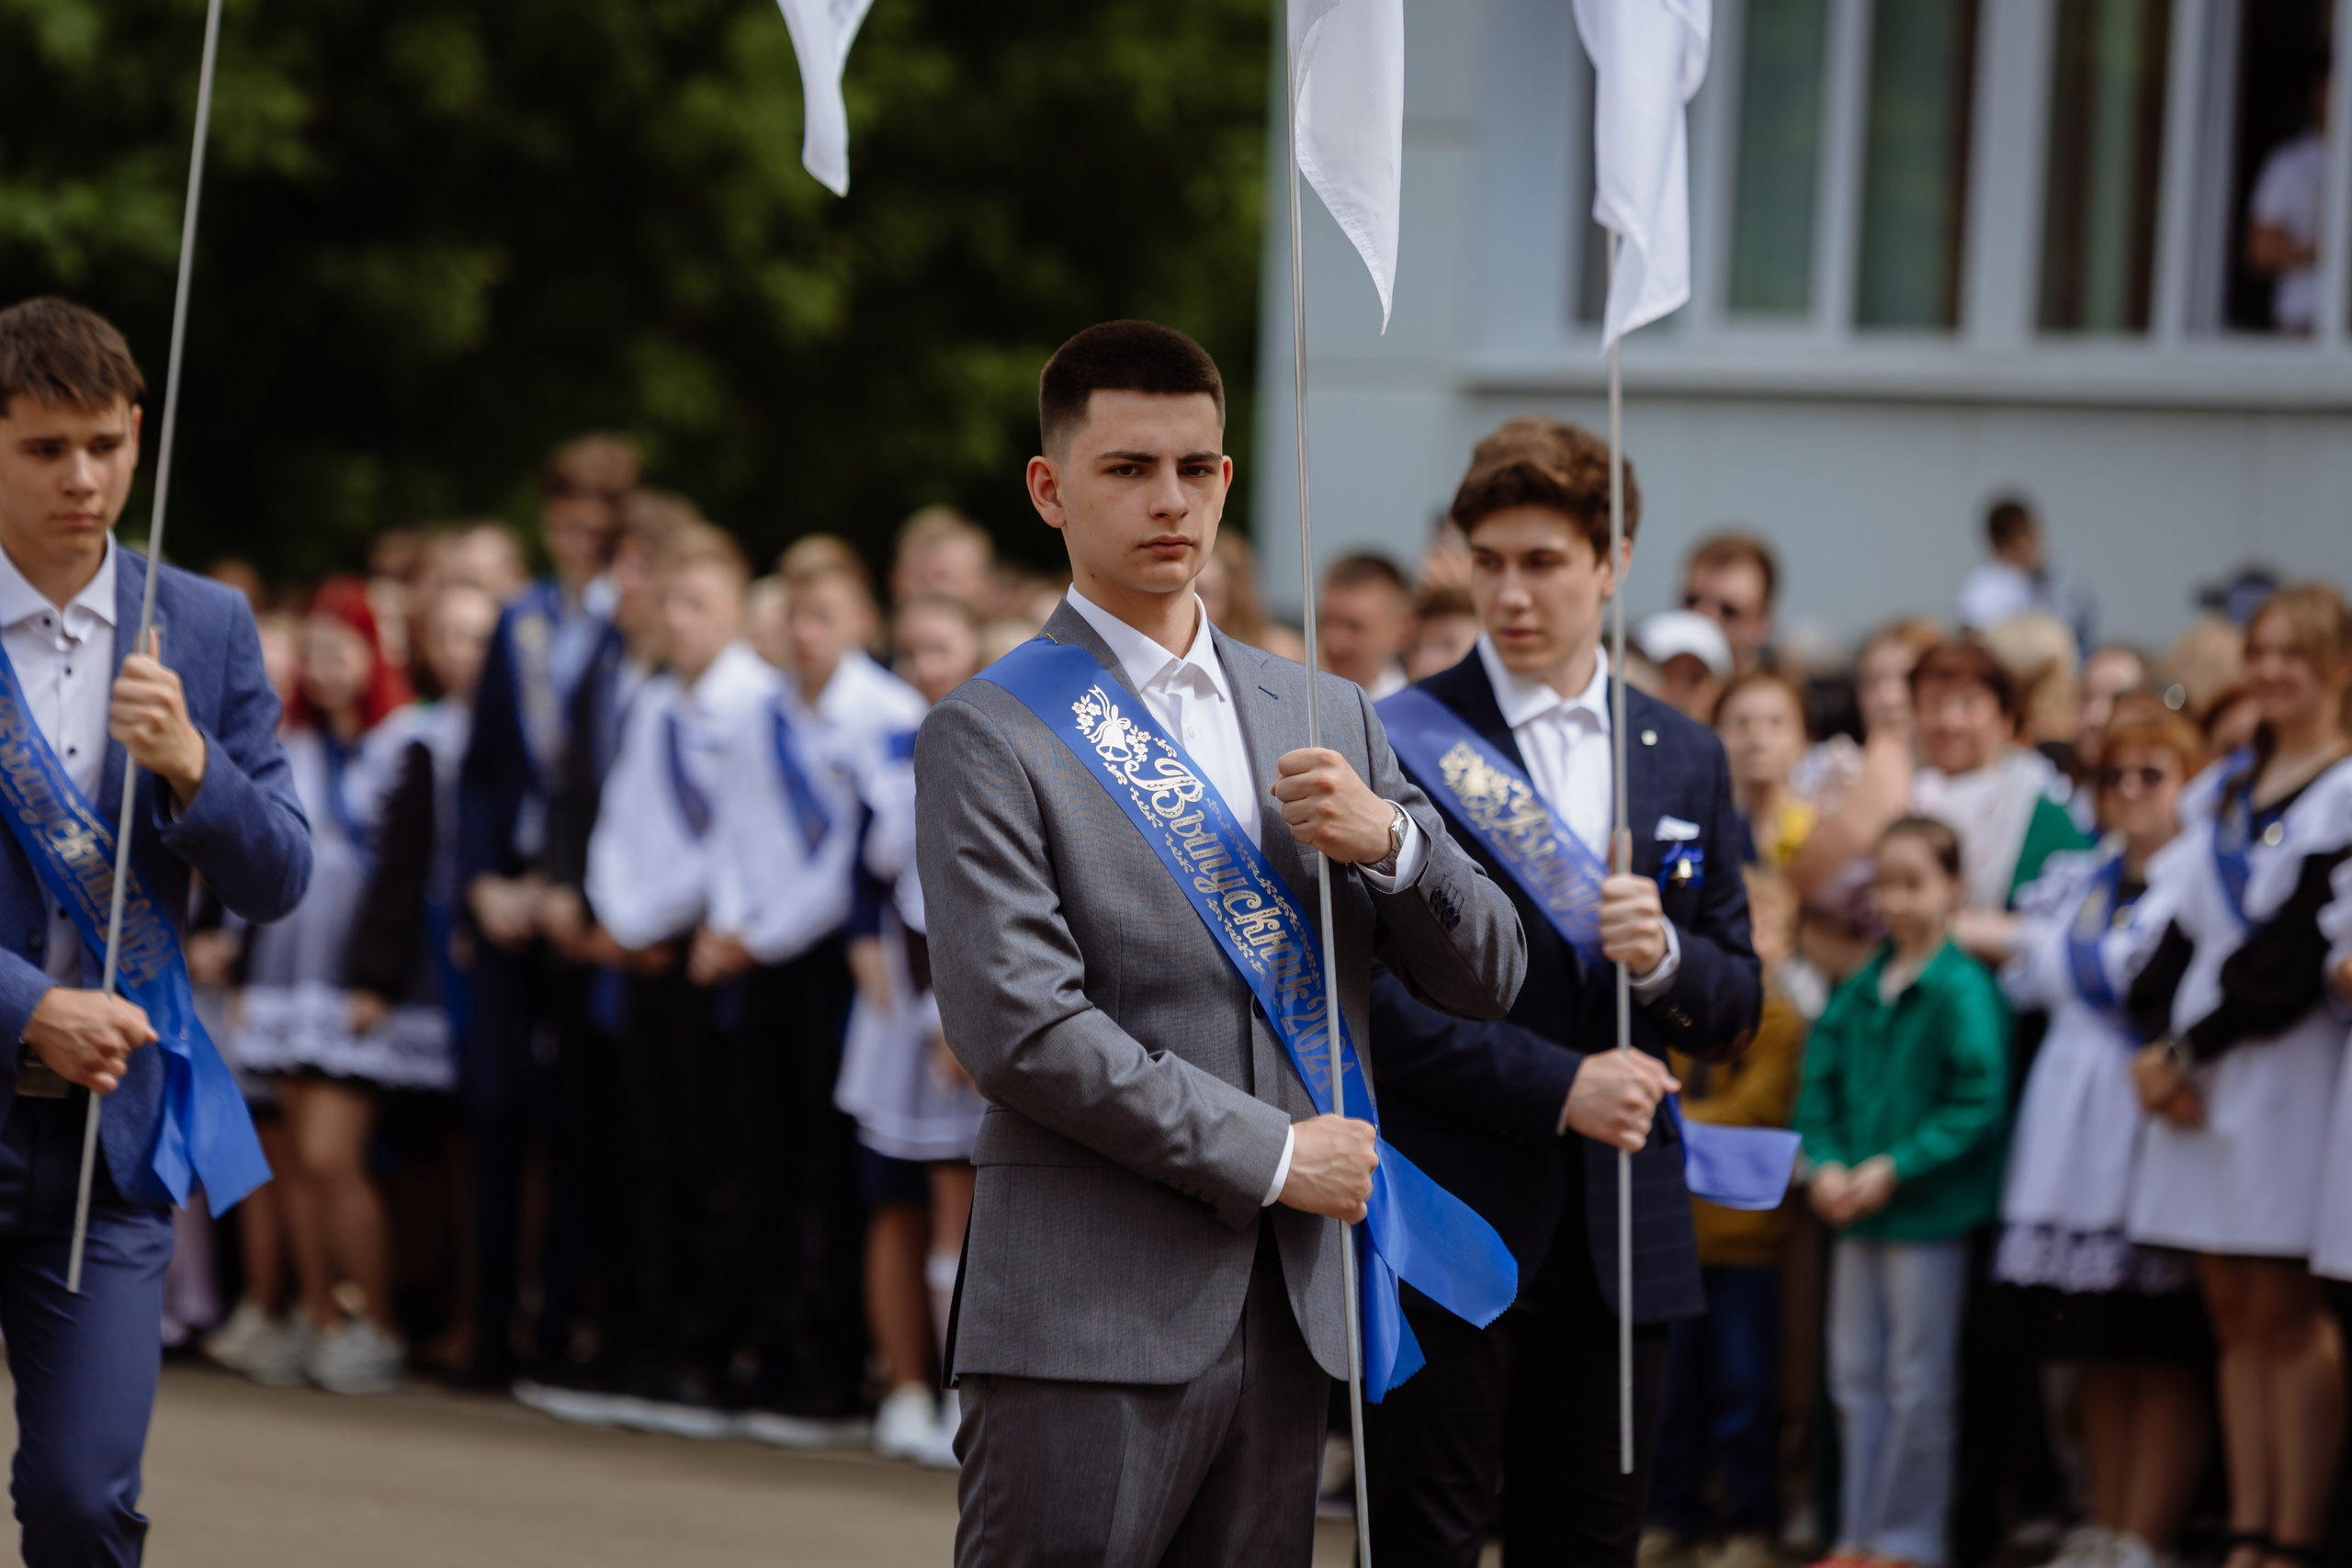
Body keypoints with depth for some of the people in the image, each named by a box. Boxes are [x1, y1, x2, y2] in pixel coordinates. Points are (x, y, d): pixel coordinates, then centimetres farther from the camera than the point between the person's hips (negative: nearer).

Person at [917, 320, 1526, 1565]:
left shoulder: (1324, 716, 16)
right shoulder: (989, 737, -2)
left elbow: (1482, 978, 15)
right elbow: (1016, 1026, -13)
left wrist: (1391, 840, -6)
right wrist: (1270, 1156, -11)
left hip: (1284, 1315, 6)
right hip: (1090, 1324, -5)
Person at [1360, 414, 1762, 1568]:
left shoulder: (1684, 759, 12)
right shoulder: (1401, 742, -3)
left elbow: (1737, 1008, 14)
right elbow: (1373, 993, -9)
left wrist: (1665, 960, -9)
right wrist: (1557, 1086, -15)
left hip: (1621, 1237, 4)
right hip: (1449, 1215, -4)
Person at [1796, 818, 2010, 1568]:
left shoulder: (1963, 990, -12)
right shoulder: (1858, 992, 8)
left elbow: (1979, 1104, -16)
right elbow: (1820, 1086, 12)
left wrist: (1897, 1169, -18)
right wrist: (1825, 1164, -5)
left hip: (1929, 1215, -7)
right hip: (1856, 1209, 7)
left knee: (1918, 1384, 1)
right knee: (1856, 1377, 11)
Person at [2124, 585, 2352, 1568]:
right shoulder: (2220, 790, 18)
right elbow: (2180, 924, 13)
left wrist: (2195, 1045, -11)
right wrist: (2158, 1044, -3)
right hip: (2196, 1073, 6)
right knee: (2236, 1316, 5)